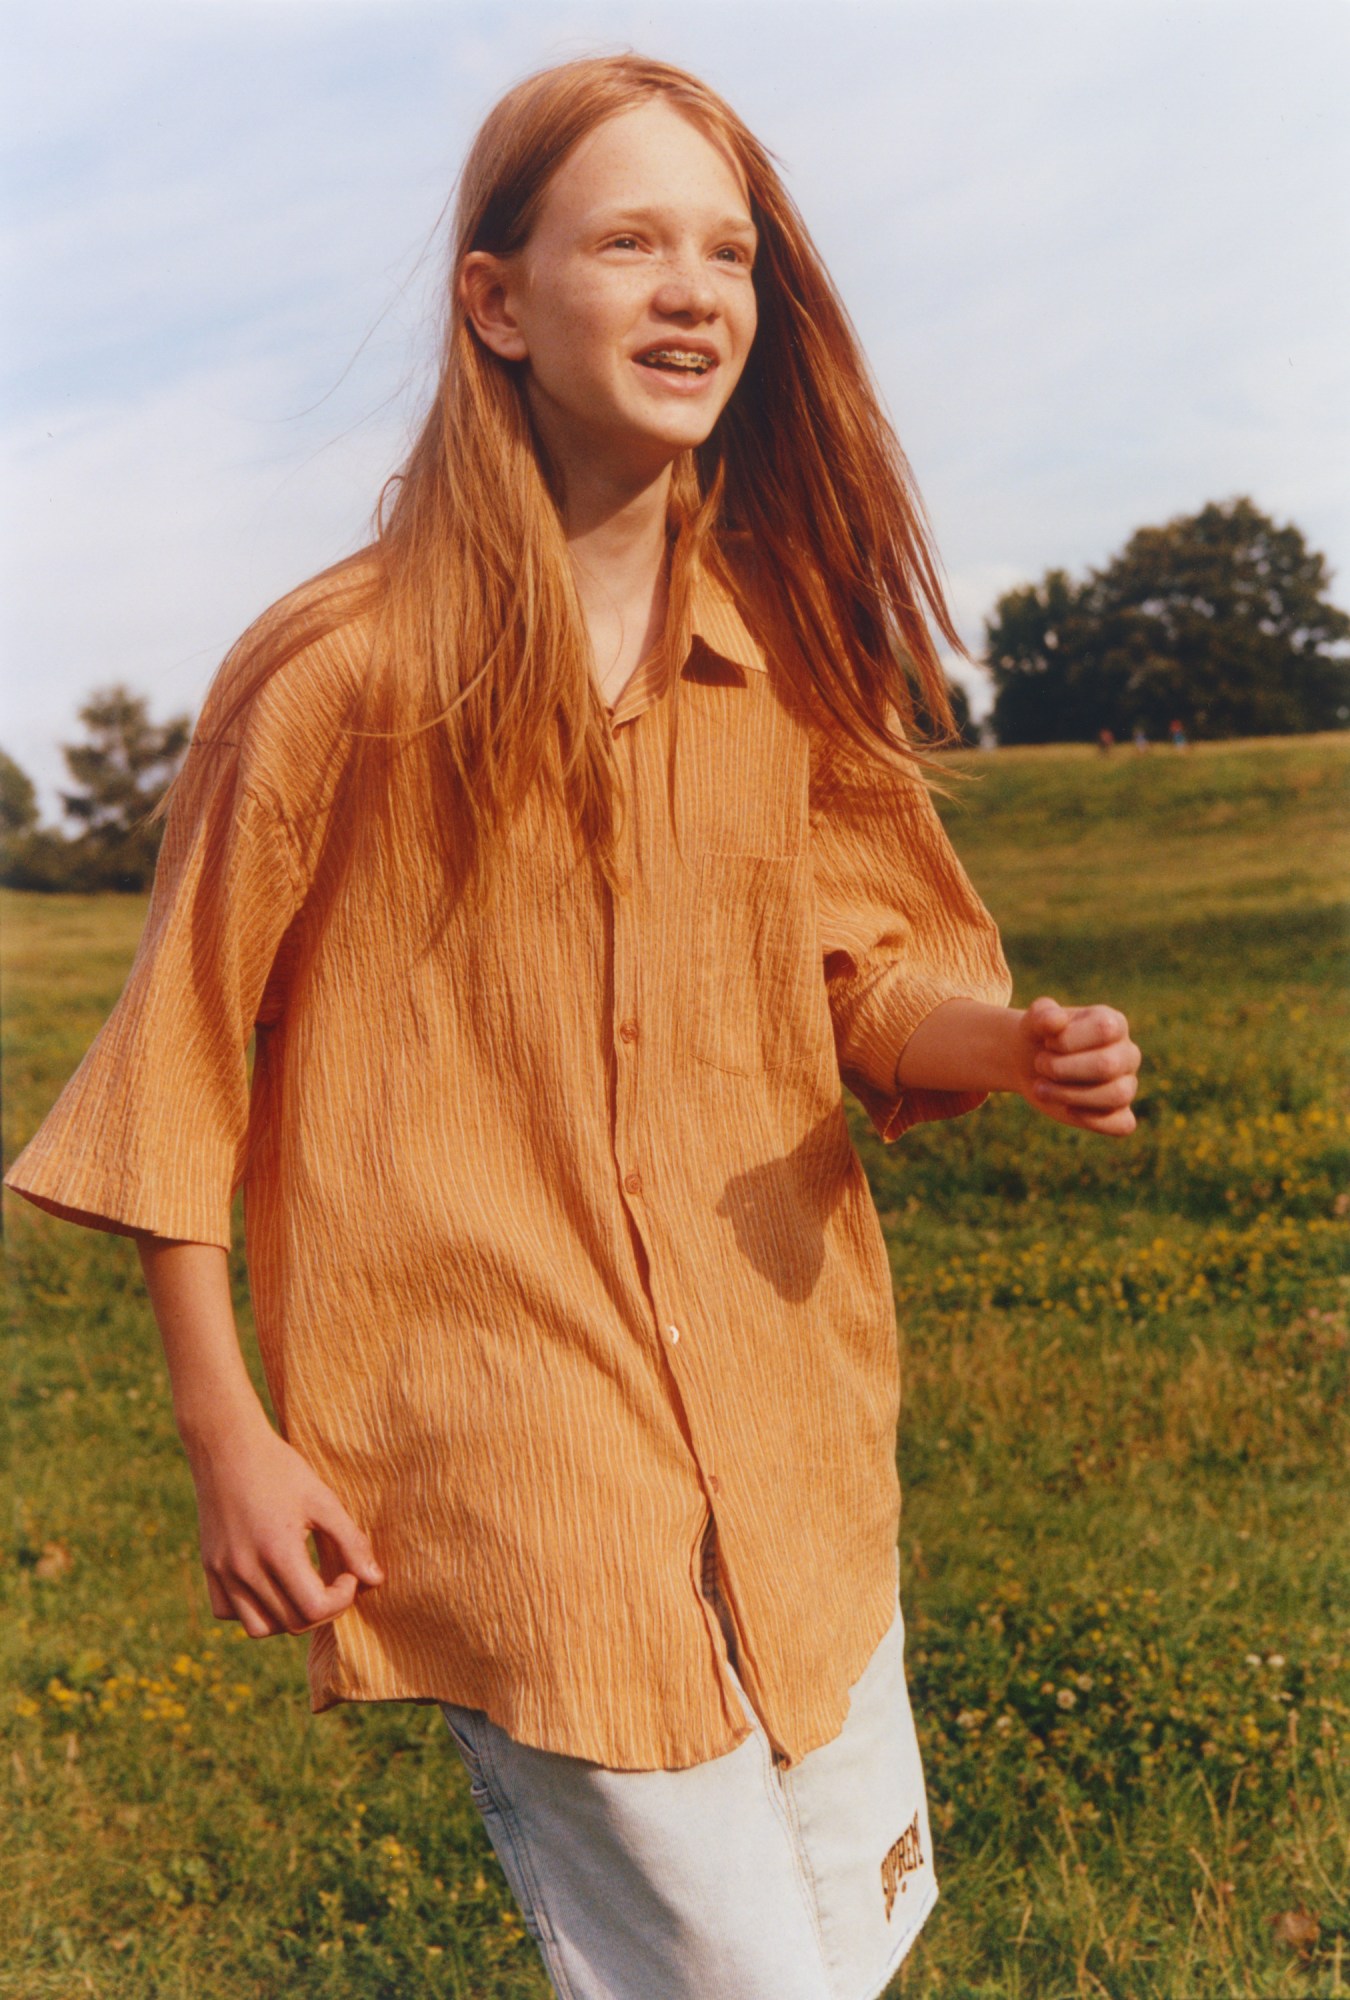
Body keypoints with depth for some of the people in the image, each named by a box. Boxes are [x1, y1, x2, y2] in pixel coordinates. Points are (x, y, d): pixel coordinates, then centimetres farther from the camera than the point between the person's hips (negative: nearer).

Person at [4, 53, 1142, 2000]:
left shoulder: (782, 658, 2)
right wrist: (225, 1436, -7)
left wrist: (1009, 1038, -11)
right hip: (506, 1454, -5)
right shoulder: (338, 670, -12)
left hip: (793, 1421, 6)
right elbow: (181, 1065, -7)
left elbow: (856, 976, 10)